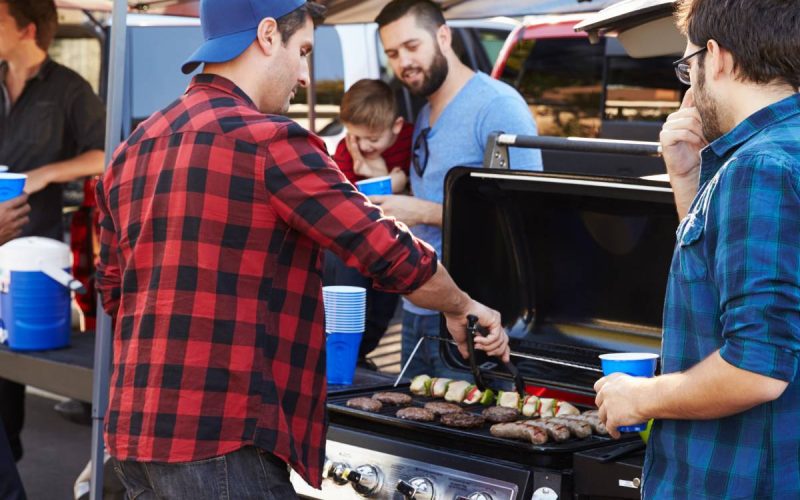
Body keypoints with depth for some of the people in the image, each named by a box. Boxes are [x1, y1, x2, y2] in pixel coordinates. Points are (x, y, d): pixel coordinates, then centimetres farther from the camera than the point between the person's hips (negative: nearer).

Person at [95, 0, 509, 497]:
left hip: (135, 432, 9)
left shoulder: (133, 150, 11)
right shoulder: (268, 141, -13)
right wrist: (462, 308, 6)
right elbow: (392, 254, -11)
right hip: (219, 443, -8)